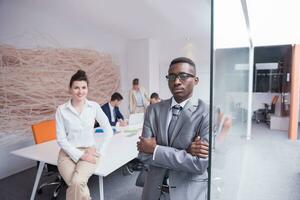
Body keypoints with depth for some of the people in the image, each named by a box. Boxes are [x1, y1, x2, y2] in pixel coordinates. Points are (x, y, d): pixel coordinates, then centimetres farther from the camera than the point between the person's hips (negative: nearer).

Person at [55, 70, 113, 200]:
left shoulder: (94, 106, 0)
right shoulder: (61, 110, -3)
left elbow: (108, 131, 2)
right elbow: (61, 139, -5)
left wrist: (100, 151, -5)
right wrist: (80, 155, -13)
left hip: (89, 152, 0)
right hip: (68, 153, 0)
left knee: (77, 182, -27)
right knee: (79, 187, -25)